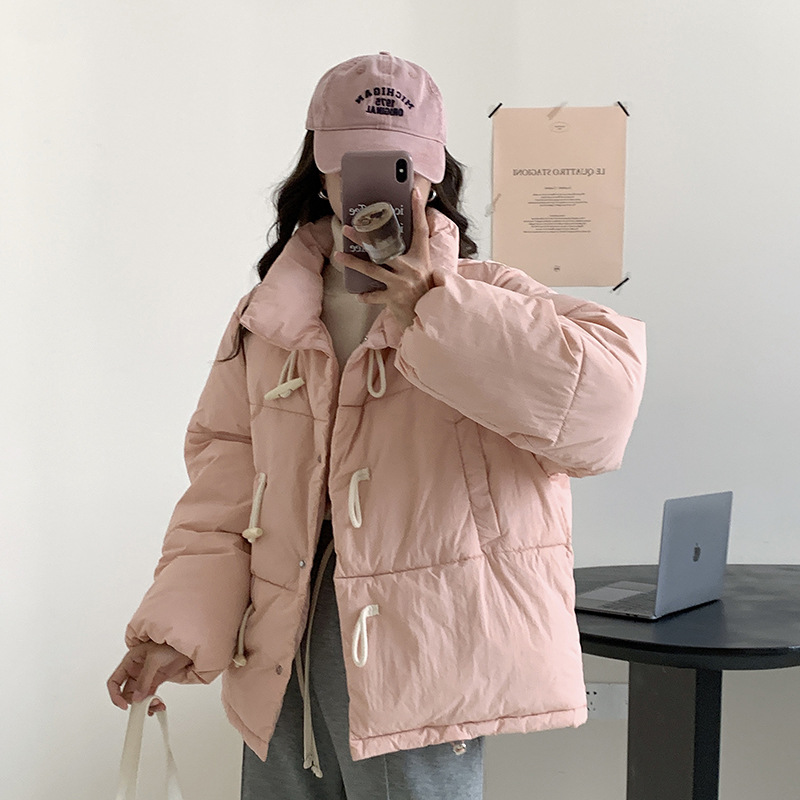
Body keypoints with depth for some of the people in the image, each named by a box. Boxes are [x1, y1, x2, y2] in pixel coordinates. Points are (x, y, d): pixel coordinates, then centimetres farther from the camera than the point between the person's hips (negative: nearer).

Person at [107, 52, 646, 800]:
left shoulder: (486, 301, -5)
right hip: (282, 662, 4)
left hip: (416, 668, -4)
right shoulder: (265, 321, 8)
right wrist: (180, 624, -3)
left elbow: (600, 402, -23)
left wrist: (431, 304, -21)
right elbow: (226, 480, 8)